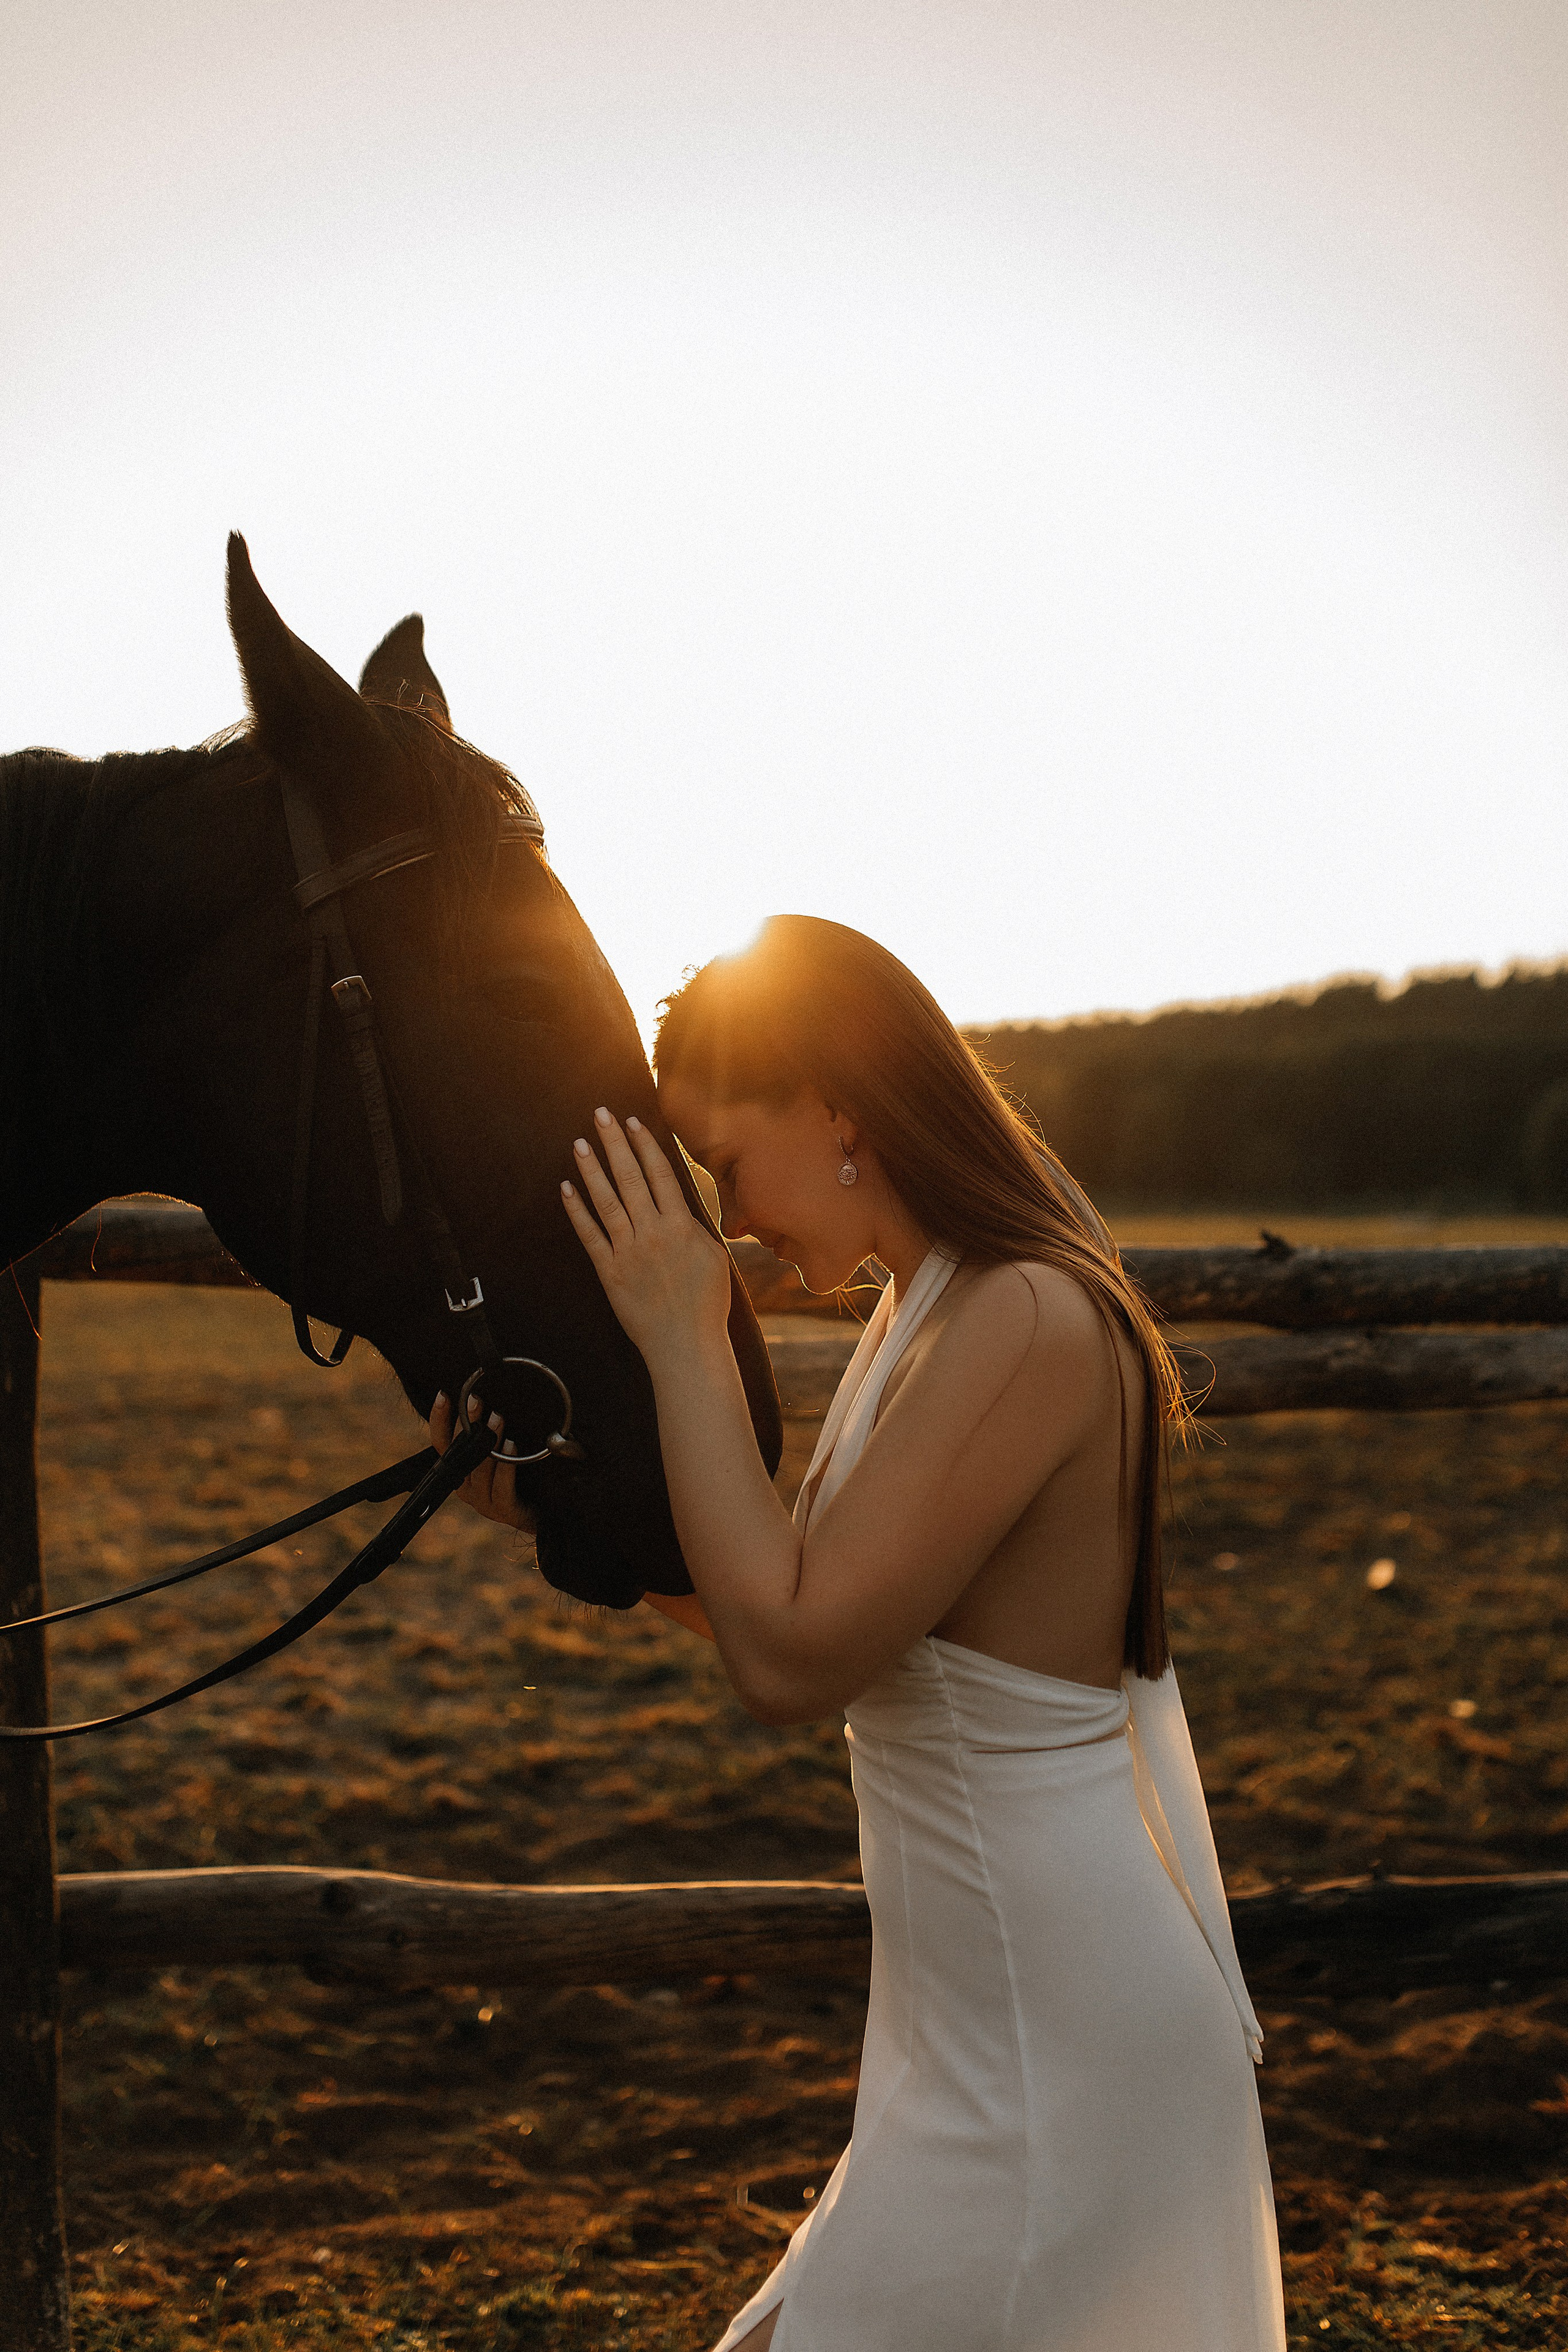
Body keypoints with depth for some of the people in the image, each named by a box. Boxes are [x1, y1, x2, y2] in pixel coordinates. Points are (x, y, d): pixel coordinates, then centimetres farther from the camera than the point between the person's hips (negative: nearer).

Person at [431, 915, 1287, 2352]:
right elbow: (803, 1615, 13)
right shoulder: (932, 1313, 9)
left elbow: (791, 1661, -26)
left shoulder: (1023, 1324, -23)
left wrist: (685, 1342, -19)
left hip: (1056, 2053, -10)